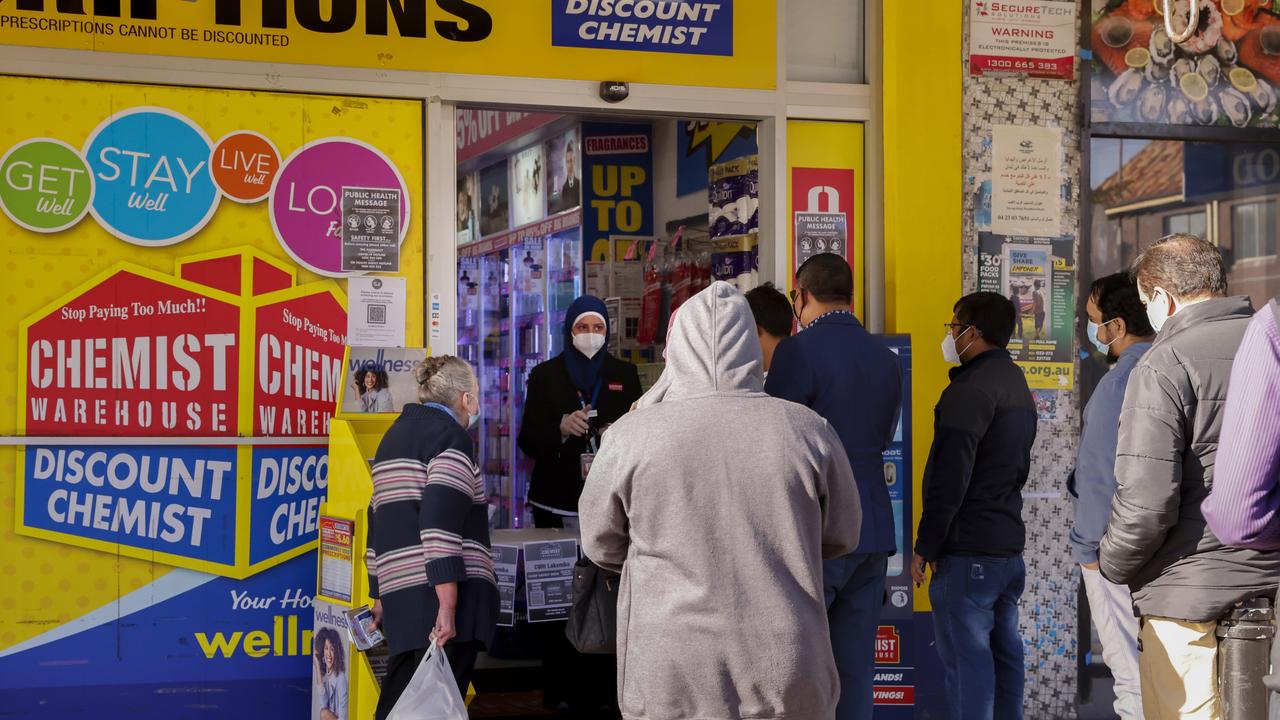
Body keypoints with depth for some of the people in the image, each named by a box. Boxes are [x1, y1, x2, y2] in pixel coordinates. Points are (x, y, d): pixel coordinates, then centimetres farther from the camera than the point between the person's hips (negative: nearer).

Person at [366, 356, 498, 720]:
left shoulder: (396, 434, 21)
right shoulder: (451, 437, -5)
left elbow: (379, 521, 23)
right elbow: (441, 525, -17)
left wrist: (380, 594, 28)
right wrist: (448, 606, -21)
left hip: (400, 593, 8)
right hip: (442, 593, -8)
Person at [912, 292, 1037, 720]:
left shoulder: (970, 391, -16)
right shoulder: (1017, 385, 16)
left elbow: (949, 479, -19)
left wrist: (926, 546, -14)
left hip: (968, 551, -10)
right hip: (1010, 543, 10)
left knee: (965, 656, -8)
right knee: (1004, 651, 13)